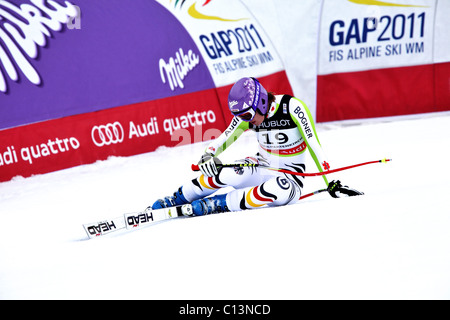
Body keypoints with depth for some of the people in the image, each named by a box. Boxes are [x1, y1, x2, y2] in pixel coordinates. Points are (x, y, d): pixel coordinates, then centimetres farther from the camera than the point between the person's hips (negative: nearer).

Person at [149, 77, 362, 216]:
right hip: (261, 167, 3)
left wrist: (331, 182, -24)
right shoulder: (246, 115, -6)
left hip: (290, 177, -3)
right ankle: (178, 198, -5)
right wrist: (208, 155, -31)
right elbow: (223, 139, -8)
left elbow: (313, 144, -22)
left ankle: (217, 204, -24)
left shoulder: (292, 107, -20)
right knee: (227, 174, -27)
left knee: (280, 190, -38)